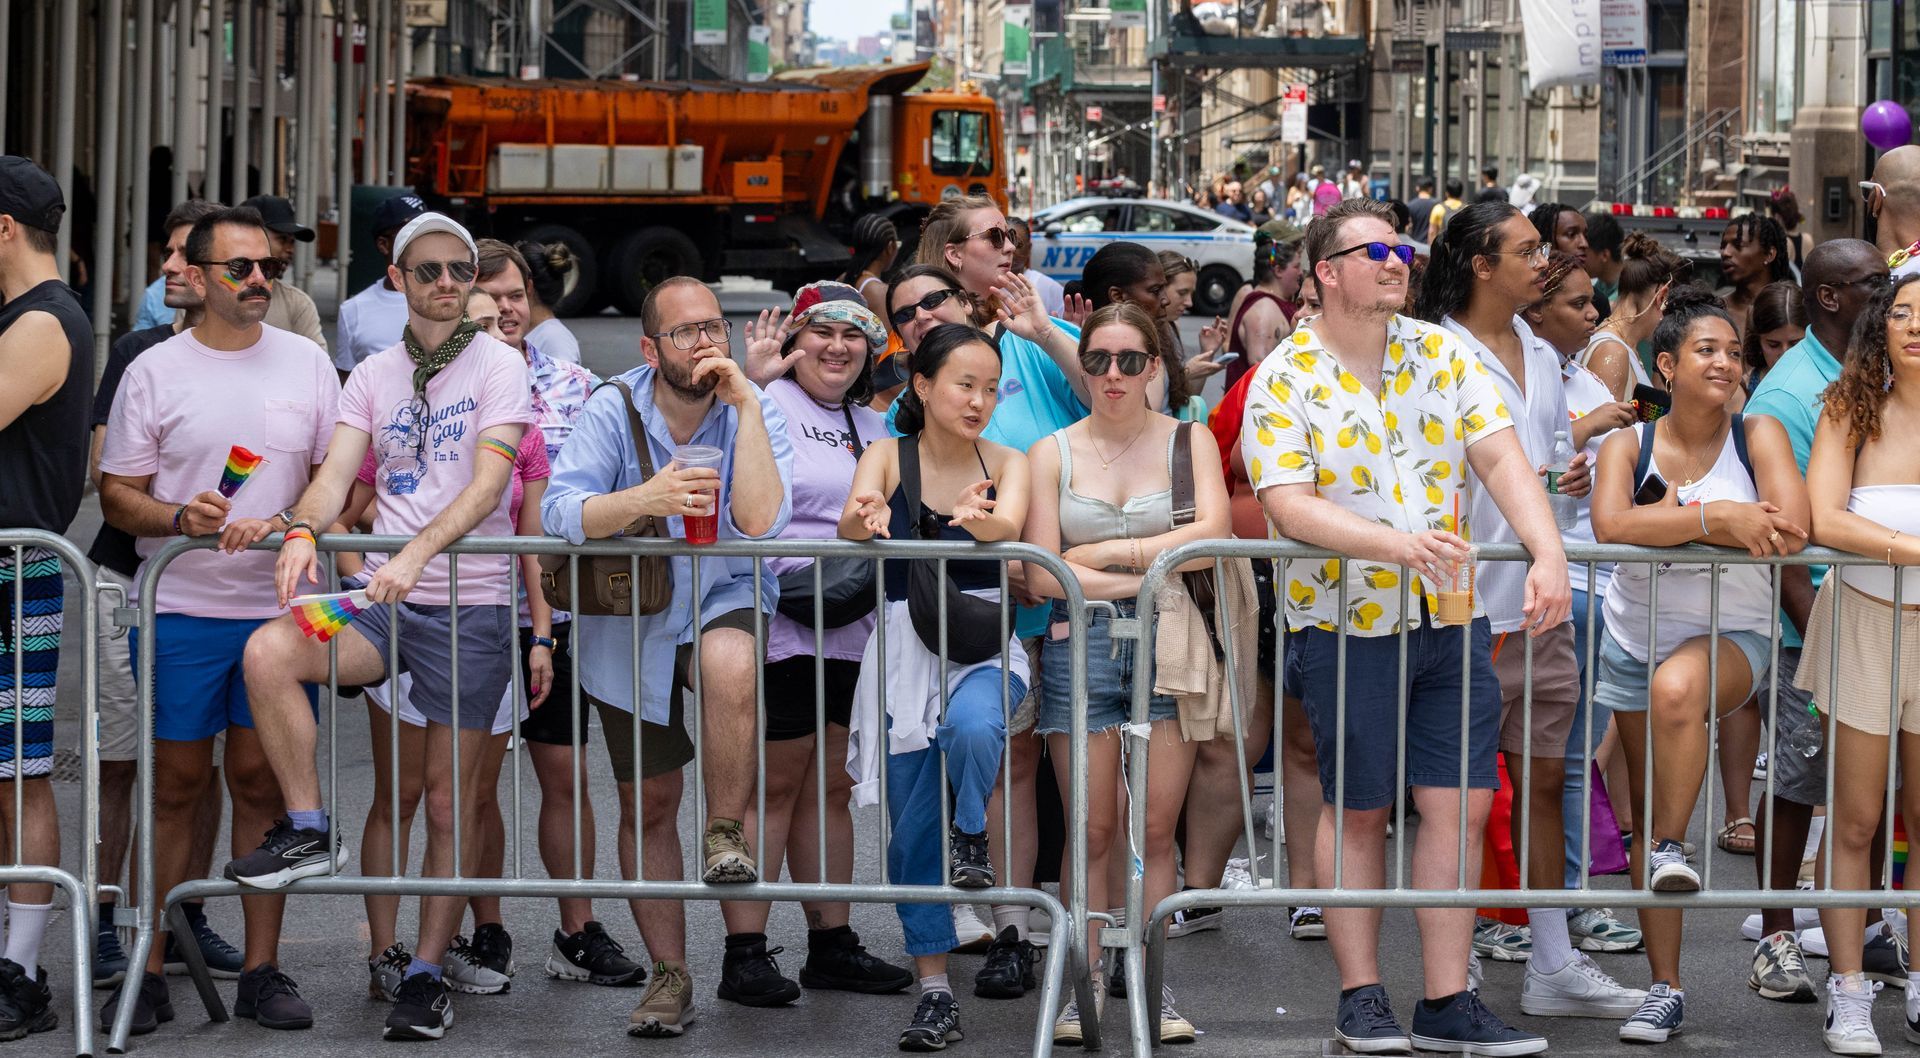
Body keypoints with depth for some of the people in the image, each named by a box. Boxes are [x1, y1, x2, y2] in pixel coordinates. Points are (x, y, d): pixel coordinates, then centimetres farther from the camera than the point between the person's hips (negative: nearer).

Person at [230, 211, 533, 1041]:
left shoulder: (498, 366, -1)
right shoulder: (372, 375, 12)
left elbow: (488, 481, -14)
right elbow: (336, 474, 1)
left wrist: (418, 551, -29)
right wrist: (302, 531, -22)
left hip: (471, 600, -3)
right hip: (384, 597, 3)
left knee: (451, 799, 0)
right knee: (268, 651, -25)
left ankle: (427, 974, 9)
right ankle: (309, 832, -11)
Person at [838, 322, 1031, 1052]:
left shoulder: (1005, 463, 3)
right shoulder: (888, 457, 1)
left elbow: (1010, 524, -19)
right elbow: (855, 518, -20)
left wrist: (981, 520, -44)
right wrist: (861, 521, -46)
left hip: (983, 639, -1)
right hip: (904, 643, 1)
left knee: (972, 727, -36)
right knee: (912, 826, 2)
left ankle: (972, 833, -5)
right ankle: (935, 991, 13)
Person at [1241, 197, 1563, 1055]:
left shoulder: (1441, 354, 7)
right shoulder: (1284, 379, -6)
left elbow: (1500, 459, 0)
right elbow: (1287, 505, -16)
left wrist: (1548, 552, -16)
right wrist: (1397, 544, -29)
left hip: (1451, 616, 4)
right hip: (1345, 621, -4)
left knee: (1462, 805, 1)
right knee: (1359, 811, 5)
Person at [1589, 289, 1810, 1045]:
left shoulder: (1758, 436, -4)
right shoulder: (1628, 445, -2)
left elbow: (1791, 531, -20)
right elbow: (1611, 526, -22)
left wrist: (1671, 517, -17)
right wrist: (1718, 516, -27)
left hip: (1732, 635, -3)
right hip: (1635, 640, 3)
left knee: (1675, 686, -39)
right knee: (1645, 806, 4)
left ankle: (1672, 845, -21)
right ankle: (1666, 989, 11)